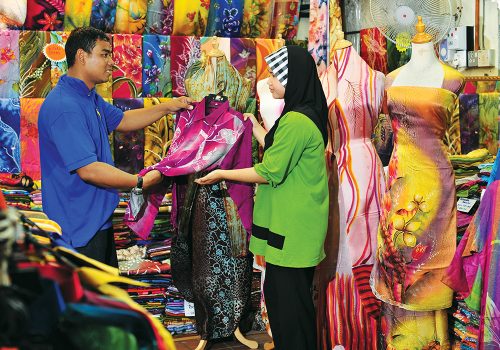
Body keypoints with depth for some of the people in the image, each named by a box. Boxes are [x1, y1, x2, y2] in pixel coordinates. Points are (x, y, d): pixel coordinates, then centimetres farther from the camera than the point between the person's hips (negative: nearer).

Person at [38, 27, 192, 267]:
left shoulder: (90, 98, 11)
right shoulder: (65, 107, -25)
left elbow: (121, 121, 26)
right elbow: (88, 169, -29)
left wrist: (167, 107, 17)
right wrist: (141, 182, -19)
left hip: (98, 221, 11)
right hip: (78, 230, -11)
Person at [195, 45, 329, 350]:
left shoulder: (296, 121, -21)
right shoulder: (307, 114, 10)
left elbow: (270, 172, -18)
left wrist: (223, 174, -8)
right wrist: (257, 130, 27)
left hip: (292, 229, -10)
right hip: (294, 224, 10)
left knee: (288, 299, 0)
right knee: (279, 293, 18)